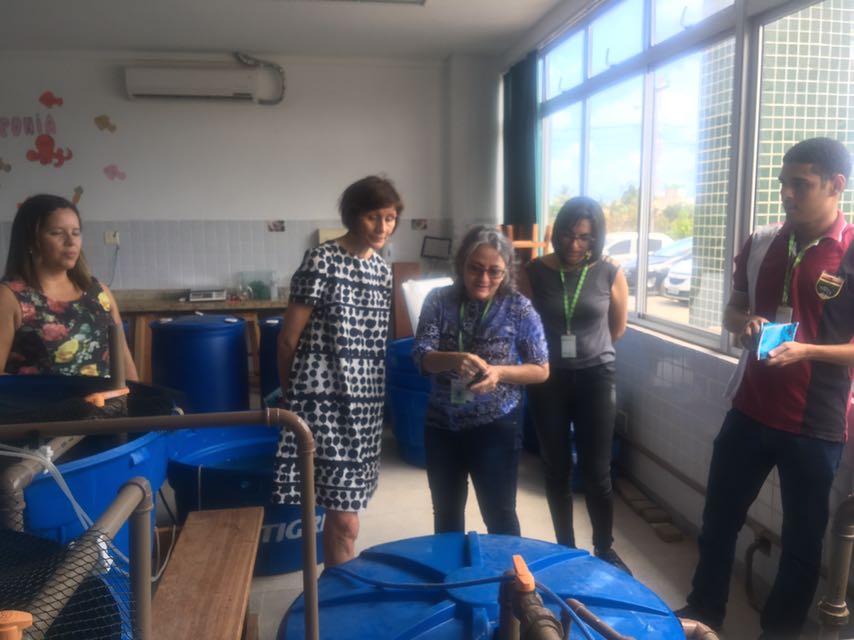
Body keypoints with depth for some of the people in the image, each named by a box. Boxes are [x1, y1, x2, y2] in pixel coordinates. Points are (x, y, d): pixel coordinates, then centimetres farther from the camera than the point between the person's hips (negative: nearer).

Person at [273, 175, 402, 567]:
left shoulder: (382, 270, 11)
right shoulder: (321, 261, -10)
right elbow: (289, 339, -5)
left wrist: (374, 398, 17)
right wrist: (290, 396, 5)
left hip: (365, 402, 6)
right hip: (324, 400, -6)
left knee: (342, 506, 13)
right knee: (345, 520, -6)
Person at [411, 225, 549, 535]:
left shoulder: (518, 307, -9)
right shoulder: (439, 300, -4)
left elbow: (542, 369, -5)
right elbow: (421, 356, -11)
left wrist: (499, 372, -24)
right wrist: (453, 359, -32)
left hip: (495, 428, -3)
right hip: (441, 426, 3)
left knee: (499, 516, 9)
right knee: (446, 514, 19)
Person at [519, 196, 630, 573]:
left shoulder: (610, 273, -7)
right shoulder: (535, 272, -8)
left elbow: (618, 328, 8)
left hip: (596, 377, 0)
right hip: (548, 379, 1)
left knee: (596, 471, 5)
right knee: (556, 469, 12)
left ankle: (604, 549, 26)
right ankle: (565, 548, 29)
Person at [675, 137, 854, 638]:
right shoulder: (761, 243, 3)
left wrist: (807, 351, -25)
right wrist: (743, 322, -8)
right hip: (749, 412, 5)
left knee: (802, 539, 14)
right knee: (719, 518, 17)